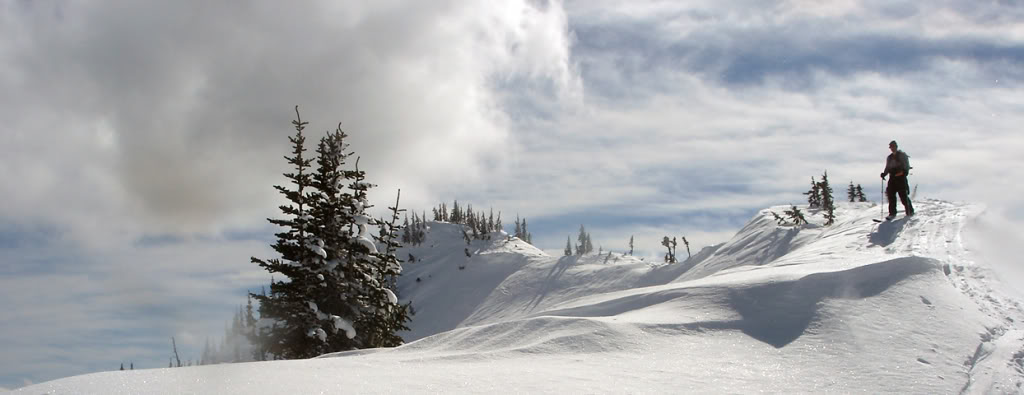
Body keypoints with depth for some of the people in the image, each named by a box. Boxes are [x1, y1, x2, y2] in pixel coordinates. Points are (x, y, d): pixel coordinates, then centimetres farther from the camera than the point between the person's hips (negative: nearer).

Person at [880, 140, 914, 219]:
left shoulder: (902, 155, 5)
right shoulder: (889, 158, 21)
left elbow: (906, 165, -2)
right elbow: (887, 168, 24)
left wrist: (904, 171, -21)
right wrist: (884, 173, 5)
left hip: (901, 177, -5)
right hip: (892, 178, 5)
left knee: (903, 195, -7)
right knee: (891, 195, -7)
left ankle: (910, 211, 7)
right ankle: (892, 213, -5)